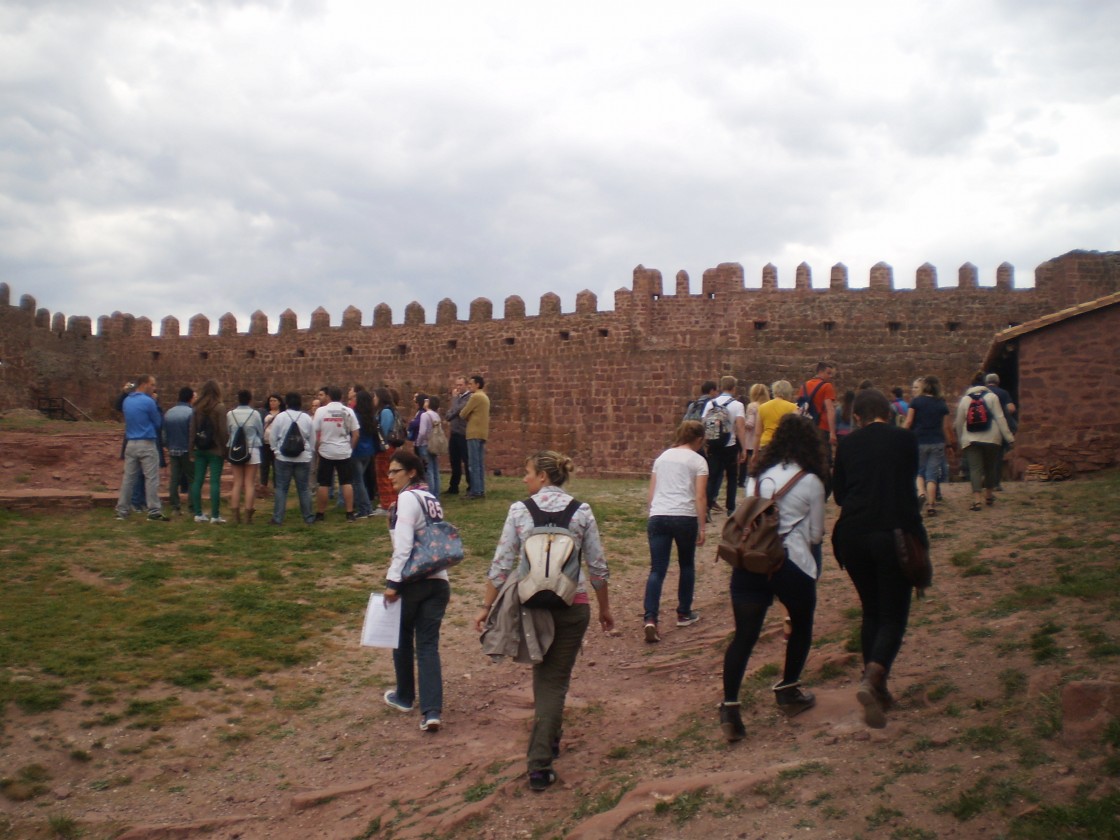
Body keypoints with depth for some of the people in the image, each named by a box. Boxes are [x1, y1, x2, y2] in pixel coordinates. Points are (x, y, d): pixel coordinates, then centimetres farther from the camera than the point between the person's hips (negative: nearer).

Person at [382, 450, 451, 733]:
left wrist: (393, 581, -17)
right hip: (438, 580, 7)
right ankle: (432, 711, -8)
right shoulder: (431, 498, 16)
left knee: (403, 638, 15)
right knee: (428, 645, 3)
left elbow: (403, 545, -18)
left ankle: (404, 697, 31)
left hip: (412, 580, -7)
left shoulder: (408, 498, -10)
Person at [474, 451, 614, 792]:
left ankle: (549, 738, 39)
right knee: (555, 680, 6)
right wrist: (605, 608, 13)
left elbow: (501, 564, -4)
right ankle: (540, 765, 1)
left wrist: (487, 606, 4)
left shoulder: (519, 510, -3)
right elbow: (598, 566, 1)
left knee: (543, 672, 24)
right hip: (573, 606, -1)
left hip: (531, 603, 1)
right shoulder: (581, 510, -1)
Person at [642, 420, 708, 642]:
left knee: (657, 569, 1)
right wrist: (701, 527, 1)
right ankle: (684, 613, 28)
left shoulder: (662, 456, 18)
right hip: (684, 517, -3)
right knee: (687, 565, 19)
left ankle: (650, 619, -14)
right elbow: (700, 497, -3)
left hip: (658, 516, 3)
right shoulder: (698, 461, 4)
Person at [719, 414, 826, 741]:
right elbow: (816, 533, 4)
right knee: (802, 624, 22)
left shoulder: (757, 475, 11)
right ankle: (788, 692, 31)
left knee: (744, 635, 2)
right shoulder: (811, 482, -3)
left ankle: (729, 708, -7)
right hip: (792, 563, -3)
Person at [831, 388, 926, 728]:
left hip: (854, 534, 3)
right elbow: (909, 482, 14)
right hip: (895, 532, -2)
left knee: (871, 612, 18)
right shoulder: (906, 439, 2)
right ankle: (871, 680, -20)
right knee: (893, 616, 3)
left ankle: (877, 689, 21)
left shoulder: (847, 444, 5)